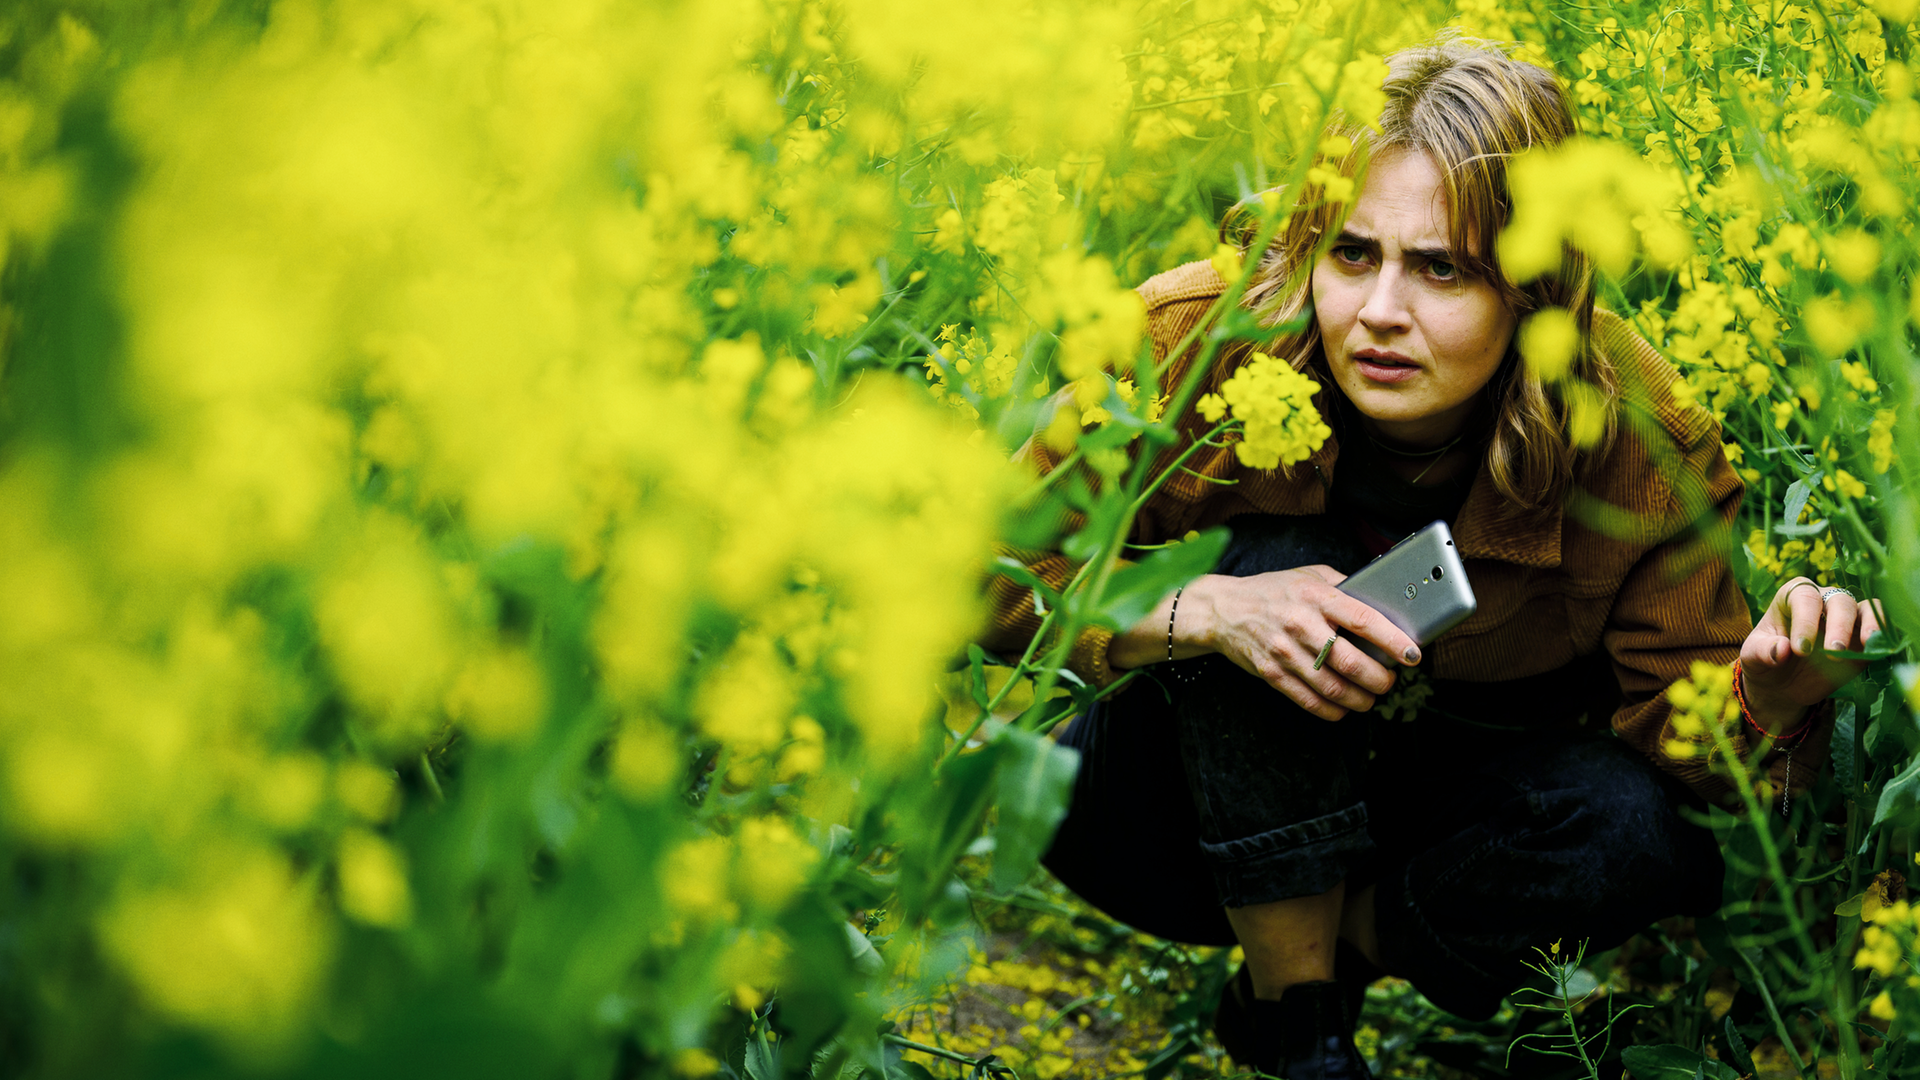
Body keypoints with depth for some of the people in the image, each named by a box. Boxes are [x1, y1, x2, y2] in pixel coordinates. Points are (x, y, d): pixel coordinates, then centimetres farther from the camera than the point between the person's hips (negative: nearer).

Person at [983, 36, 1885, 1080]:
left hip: (1445, 816, 1)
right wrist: (1202, 612, -37)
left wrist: (1773, 694, -42)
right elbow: (997, 581, -19)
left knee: (1644, 832, -29)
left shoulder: (1639, 440, -21)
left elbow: (1684, 728, -18)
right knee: (1278, 559, -31)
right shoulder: (1194, 348, -25)